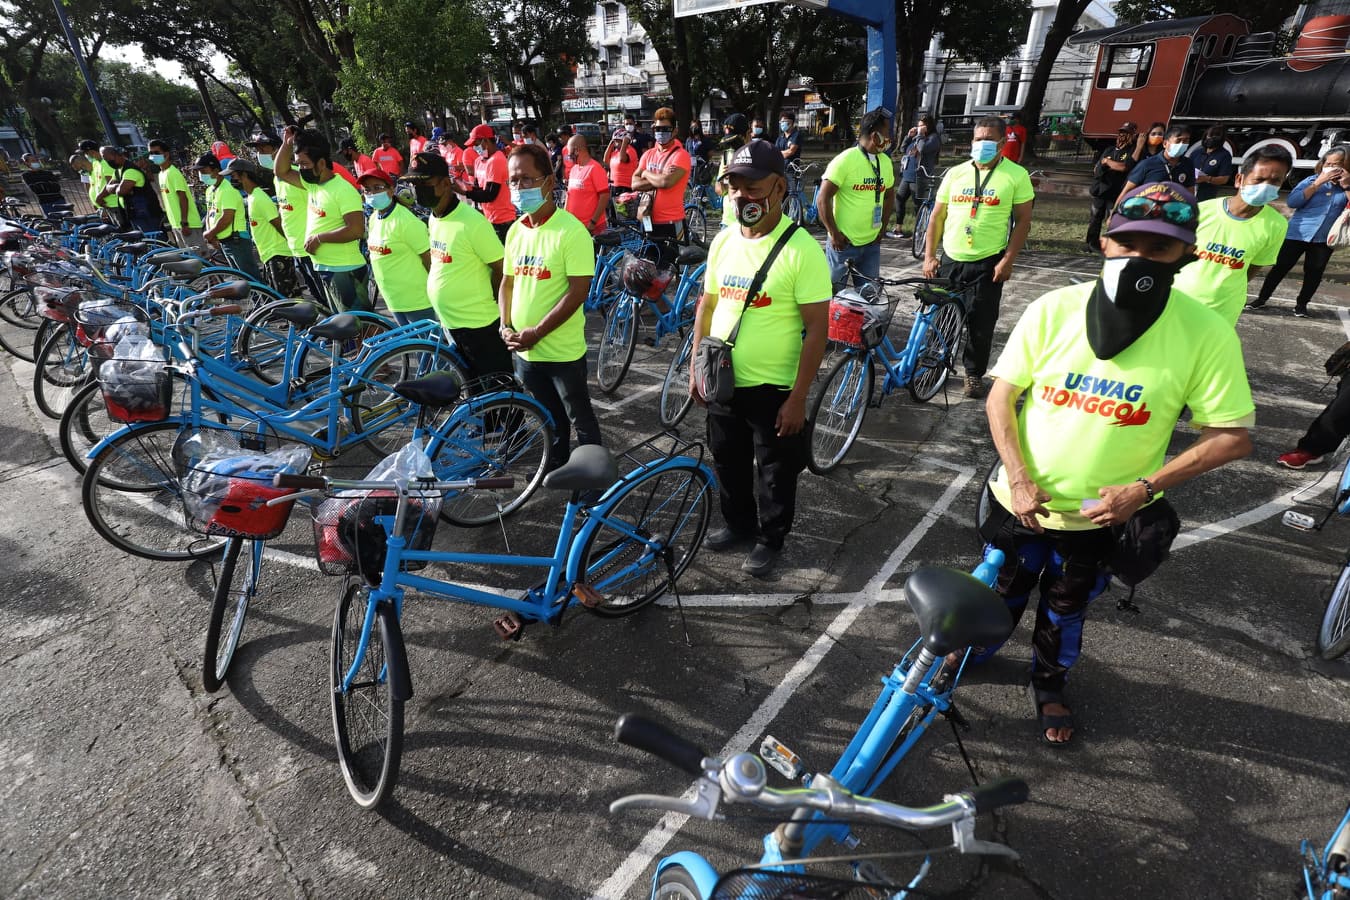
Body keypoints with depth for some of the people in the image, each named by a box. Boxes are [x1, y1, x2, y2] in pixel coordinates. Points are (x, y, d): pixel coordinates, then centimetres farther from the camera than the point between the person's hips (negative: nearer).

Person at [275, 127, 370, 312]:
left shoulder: (344, 190, -16)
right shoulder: (312, 184, 10)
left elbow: (356, 230, -24)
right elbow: (282, 172, 21)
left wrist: (319, 238, -17)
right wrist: (287, 143, 9)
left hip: (346, 271, -9)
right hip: (324, 268, 9)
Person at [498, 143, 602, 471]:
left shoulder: (571, 231, -15)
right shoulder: (515, 230, 6)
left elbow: (578, 291, -20)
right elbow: (507, 282, 14)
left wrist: (536, 332, -21)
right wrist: (506, 326, -2)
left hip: (563, 351, -6)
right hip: (523, 349, 6)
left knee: (580, 419, 10)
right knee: (551, 418, 23)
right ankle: (556, 464, 41)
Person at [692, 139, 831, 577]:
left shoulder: (801, 249, -16)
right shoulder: (722, 240, 3)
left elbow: (817, 327, -16)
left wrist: (798, 397, -18)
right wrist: (696, 368, 8)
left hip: (773, 388, -6)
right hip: (722, 382, 6)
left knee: (774, 473, 11)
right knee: (728, 462, 21)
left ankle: (770, 539, 34)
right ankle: (738, 524, 44)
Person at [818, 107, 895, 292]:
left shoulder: (886, 162, 8)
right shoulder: (845, 160, -12)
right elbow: (823, 199, -16)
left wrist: (882, 228, 11)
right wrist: (834, 234, -16)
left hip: (872, 243, 6)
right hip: (843, 243, -6)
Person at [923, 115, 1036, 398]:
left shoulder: (1016, 175, -2)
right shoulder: (955, 173, 6)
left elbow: (1023, 221, -2)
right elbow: (937, 217, 8)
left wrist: (1008, 260, -11)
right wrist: (929, 256, 0)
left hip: (988, 263, -2)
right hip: (950, 260, 3)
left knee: (981, 324, 3)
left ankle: (974, 373, 20)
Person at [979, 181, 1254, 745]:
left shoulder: (1207, 334, -15)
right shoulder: (1053, 310, -14)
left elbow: (1233, 436, -9)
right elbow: (1000, 397, -8)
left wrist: (1142, 489, -19)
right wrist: (1020, 479, -16)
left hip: (1103, 516, 0)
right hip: (1021, 500, 1)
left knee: (1065, 611, 21)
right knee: (998, 592, 22)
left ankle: (1049, 686, 50)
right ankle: (973, 650, 53)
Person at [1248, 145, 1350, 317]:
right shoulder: (1312, 180, -3)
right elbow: (1292, 202, -16)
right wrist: (1318, 183, -18)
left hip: (1324, 239, 3)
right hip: (1297, 234, -2)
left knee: (1314, 273, 7)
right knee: (1280, 267, 0)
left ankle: (1301, 303, 20)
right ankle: (1262, 297, 11)